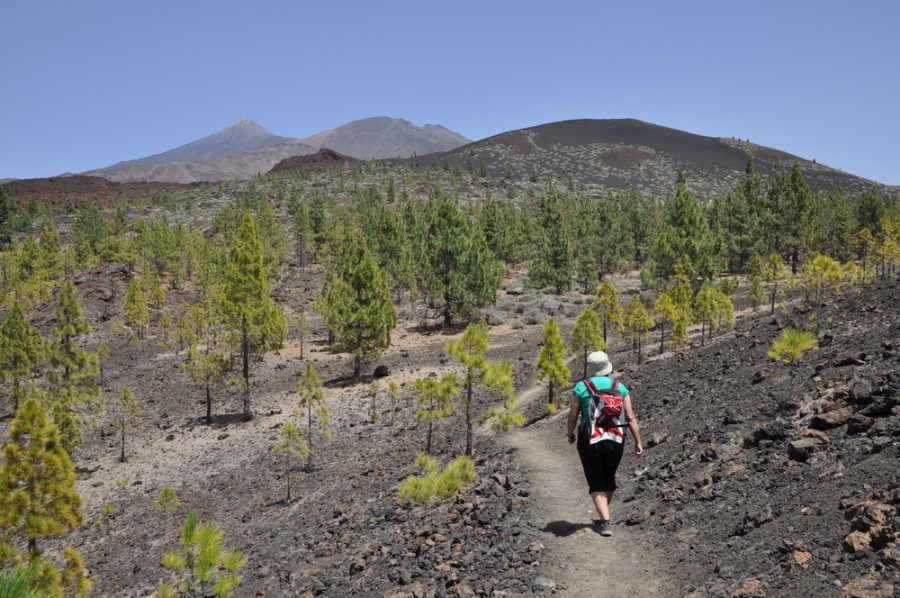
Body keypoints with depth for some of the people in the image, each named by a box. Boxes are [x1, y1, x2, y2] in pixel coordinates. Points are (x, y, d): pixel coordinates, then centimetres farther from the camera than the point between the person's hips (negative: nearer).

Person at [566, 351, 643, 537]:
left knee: (596, 482, 6)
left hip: (590, 441, -3)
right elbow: (631, 418, -2)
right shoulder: (620, 387, 1)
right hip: (616, 440, 3)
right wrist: (638, 442, 3)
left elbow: (573, 417, -4)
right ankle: (603, 517, 35)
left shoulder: (581, 387, -6)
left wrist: (570, 434, 13)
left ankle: (605, 523, -5)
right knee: (609, 478, 21)